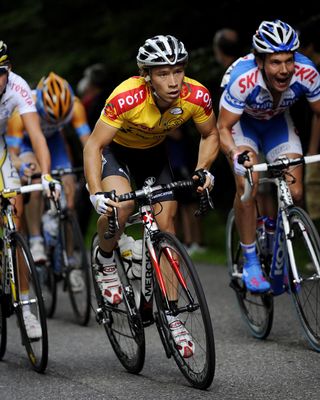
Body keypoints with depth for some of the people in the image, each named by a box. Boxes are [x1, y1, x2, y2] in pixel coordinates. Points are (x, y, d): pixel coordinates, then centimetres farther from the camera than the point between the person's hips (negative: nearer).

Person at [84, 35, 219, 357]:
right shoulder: (126, 98, -38)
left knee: (166, 224, -4)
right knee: (120, 204, -31)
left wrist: (202, 170, -23)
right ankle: (105, 259, 1)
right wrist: (96, 194, -41)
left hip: (153, 152, 3)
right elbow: (93, 145, -30)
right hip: (115, 149, -3)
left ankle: (171, 316, 4)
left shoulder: (197, 97, -28)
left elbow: (210, 136, -7)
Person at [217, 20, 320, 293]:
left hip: (278, 122, 3)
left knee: (294, 194, -11)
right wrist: (235, 155, -49)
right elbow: (223, 128, -29)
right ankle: (251, 263, -11)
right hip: (242, 121, -3)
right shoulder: (243, 79, -39)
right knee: (248, 184, -26)